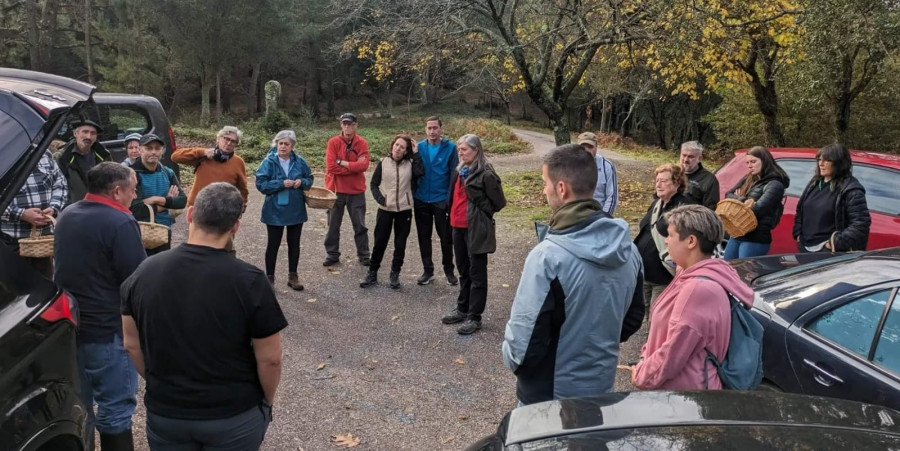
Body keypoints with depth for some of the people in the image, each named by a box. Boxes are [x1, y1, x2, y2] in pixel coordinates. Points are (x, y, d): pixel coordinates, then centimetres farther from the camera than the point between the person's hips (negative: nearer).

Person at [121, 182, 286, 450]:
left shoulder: (145, 272, -9)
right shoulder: (249, 281, -21)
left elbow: (132, 344, 2)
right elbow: (269, 358, -15)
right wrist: (267, 401, 4)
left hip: (164, 413, 3)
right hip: (235, 415, -3)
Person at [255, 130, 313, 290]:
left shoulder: (299, 161, -2)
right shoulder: (269, 162, -11)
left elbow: (309, 178, 9)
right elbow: (260, 184, -15)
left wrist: (302, 182, -12)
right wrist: (281, 184, -23)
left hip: (296, 210, 3)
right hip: (275, 211, -3)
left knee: (294, 244, 13)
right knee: (273, 244, 7)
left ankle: (292, 276, 26)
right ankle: (269, 277, 19)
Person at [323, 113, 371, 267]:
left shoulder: (362, 143, -2)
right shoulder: (333, 142, -5)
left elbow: (364, 165, -15)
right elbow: (331, 167, -14)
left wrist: (342, 162, -15)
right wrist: (353, 166, -13)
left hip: (356, 191, 0)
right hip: (336, 190, 0)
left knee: (360, 226, 8)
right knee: (333, 225, 9)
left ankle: (364, 255, 18)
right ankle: (332, 255, 21)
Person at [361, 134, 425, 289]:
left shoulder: (410, 164, 0)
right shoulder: (383, 163, 0)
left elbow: (420, 172, -21)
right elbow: (374, 184, 3)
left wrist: (416, 153, -15)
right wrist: (380, 199, -11)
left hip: (404, 210, 0)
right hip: (385, 209, 0)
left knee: (400, 244, 8)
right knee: (380, 243, 5)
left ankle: (395, 274, 20)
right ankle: (372, 273, 17)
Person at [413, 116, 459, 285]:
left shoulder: (450, 147, -7)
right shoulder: (419, 147, 2)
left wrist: (451, 198, -13)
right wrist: (413, 195, 0)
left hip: (442, 200, -3)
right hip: (421, 200, 3)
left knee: (446, 237, 7)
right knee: (423, 236, 11)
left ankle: (449, 270, 23)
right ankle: (428, 271, 23)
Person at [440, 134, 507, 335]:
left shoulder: (486, 174, -14)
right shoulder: (459, 171, 10)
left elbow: (499, 202, -10)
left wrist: (480, 212, 0)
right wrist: (453, 217, 11)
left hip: (476, 229, -8)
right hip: (458, 227, 8)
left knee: (476, 274, 1)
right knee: (464, 271, 19)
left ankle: (474, 317, 8)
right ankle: (462, 309, 31)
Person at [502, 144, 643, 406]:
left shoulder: (548, 257, -28)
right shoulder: (628, 248, -5)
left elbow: (524, 343, -24)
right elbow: (633, 319, 8)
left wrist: (512, 360, -3)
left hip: (548, 396, -6)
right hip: (602, 387, 7)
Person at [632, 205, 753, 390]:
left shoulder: (698, 288, -27)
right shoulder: (696, 276, 4)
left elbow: (672, 356, -23)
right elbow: (666, 333, 12)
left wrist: (641, 375, -10)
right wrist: (645, 360, 5)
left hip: (685, 394, -8)